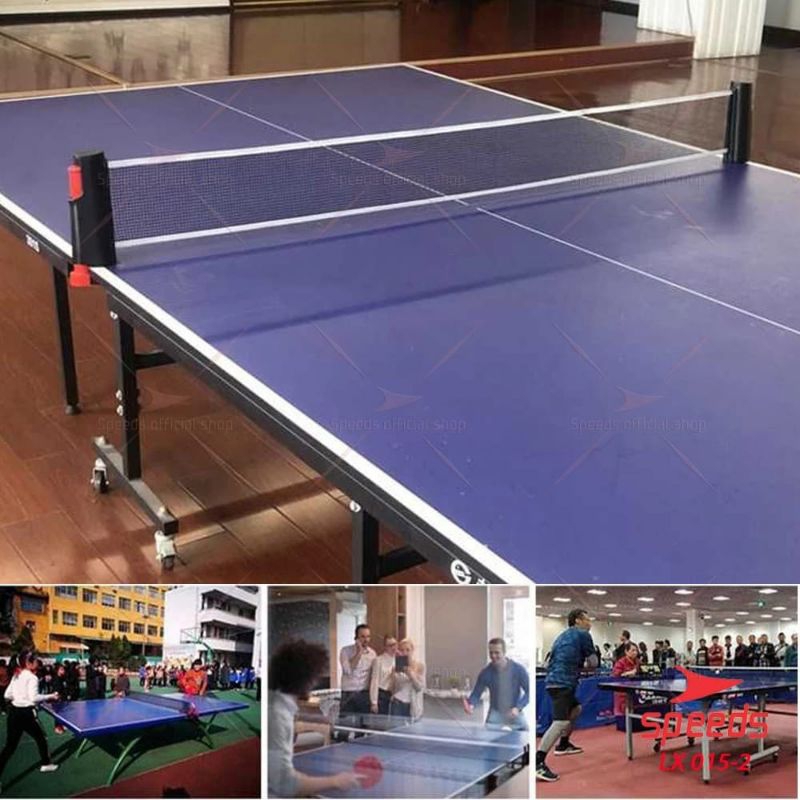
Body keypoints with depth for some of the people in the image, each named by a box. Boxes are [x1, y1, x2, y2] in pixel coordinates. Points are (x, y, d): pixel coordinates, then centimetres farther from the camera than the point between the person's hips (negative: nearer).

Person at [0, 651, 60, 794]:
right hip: (25, 713, -7)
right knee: (40, 738, 18)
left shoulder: (16, 676, 9)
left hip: (14, 712, 7)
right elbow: (34, 697, -22)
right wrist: (50, 696, -11)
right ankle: (45, 764, 35)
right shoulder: (32, 678, -14)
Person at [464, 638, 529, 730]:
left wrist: (518, 708, -26)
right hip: (496, 713, 0)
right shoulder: (485, 673, -13)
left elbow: (528, 693, -10)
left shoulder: (519, 670, -14)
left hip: (515, 714, 0)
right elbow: (476, 693, -10)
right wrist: (471, 705, -33)